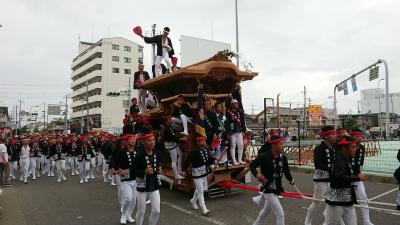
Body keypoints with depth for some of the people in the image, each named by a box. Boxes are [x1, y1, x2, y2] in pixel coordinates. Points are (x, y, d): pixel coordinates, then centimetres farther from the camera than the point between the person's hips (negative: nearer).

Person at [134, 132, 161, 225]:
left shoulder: (157, 153, -2)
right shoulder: (139, 155, -17)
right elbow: (134, 172, -15)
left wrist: (159, 169, -5)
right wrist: (145, 171, -30)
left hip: (154, 187, 4)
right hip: (142, 187, -4)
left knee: (156, 211, 6)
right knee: (141, 211, 12)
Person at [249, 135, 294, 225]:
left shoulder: (283, 157, -3)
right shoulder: (264, 156, -21)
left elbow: (286, 170, 8)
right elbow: (252, 165, -13)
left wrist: (290, 179, -3)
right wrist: (257, 174, -28)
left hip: (277, 189, 8)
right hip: (267, 189, -7)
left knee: (266, 211, 27)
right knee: (280, 214, -10)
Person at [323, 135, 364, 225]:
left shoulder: (347, 159, 9)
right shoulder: (339, 160, -19)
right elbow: (340, 178, -33)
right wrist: (357, 178, -23)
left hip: (348, 201, 9)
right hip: (336, 200, -9)